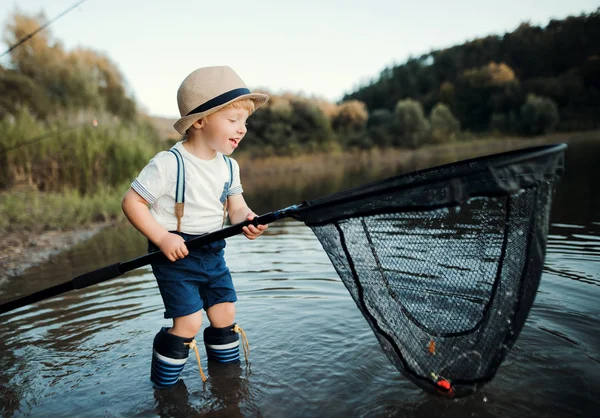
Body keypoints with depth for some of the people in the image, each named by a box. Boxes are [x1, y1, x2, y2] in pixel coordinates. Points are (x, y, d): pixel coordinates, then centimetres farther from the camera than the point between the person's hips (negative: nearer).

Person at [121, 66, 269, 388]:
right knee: (188, 322, -8)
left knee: (225, 315, 11)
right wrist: (162, 238, -24)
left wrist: (246, 220, -20)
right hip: (175, 255, -6)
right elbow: (132, 202, -16)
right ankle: (165, 385, 19)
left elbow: (236, 206, 4)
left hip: (212, 253, 6)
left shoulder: (229, 167, 1)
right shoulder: (168, 164, -20)